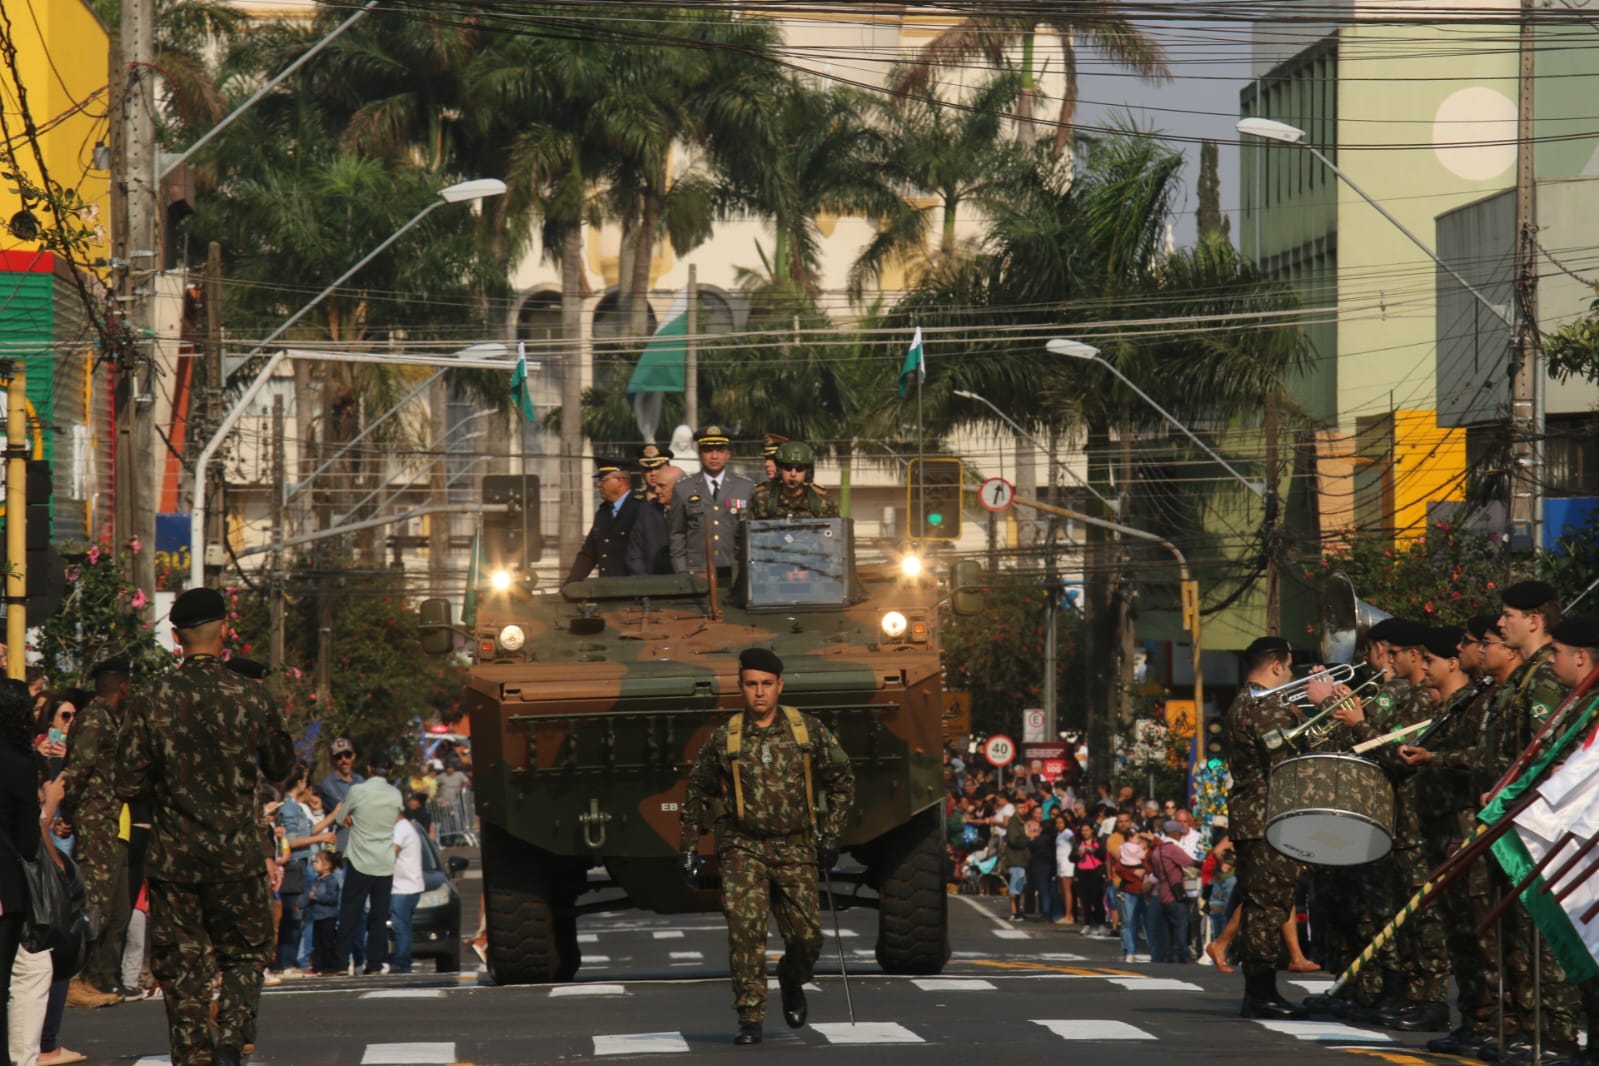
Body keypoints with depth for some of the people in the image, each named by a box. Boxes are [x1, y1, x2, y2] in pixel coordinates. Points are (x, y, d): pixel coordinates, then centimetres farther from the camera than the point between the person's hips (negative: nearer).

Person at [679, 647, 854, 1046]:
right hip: (744, 848, -1)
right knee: (745, 930, -15)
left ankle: (791, 982, 34)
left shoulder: (808, 731, 0)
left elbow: (841, 778, 10)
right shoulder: (724, 739, 0)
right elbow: (698, 792, 12)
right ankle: (750, 1020, -10)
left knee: (806, 936, 0)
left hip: (795, 849, 1)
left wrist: (831, 832, 2)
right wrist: (689, 845, 9)